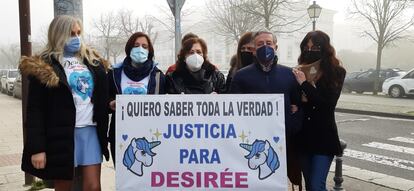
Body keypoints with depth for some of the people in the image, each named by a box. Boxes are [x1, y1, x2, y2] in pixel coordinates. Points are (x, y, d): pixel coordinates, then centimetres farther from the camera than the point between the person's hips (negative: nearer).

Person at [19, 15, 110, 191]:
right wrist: (37, 147, -13)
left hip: (91, 131, 4)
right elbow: (35, 110, -6)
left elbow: (102, 96, 18)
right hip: (62, 134, -3)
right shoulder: (43, 67, -3)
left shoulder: (92, 61, 12)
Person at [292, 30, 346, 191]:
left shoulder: (336, 72, -5)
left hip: (323, 137, -4)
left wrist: (304, 84, -16)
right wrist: (299, 101, -13)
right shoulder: (299, 72, 3)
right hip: (303, 136, 4)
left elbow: (328, 104, -15)